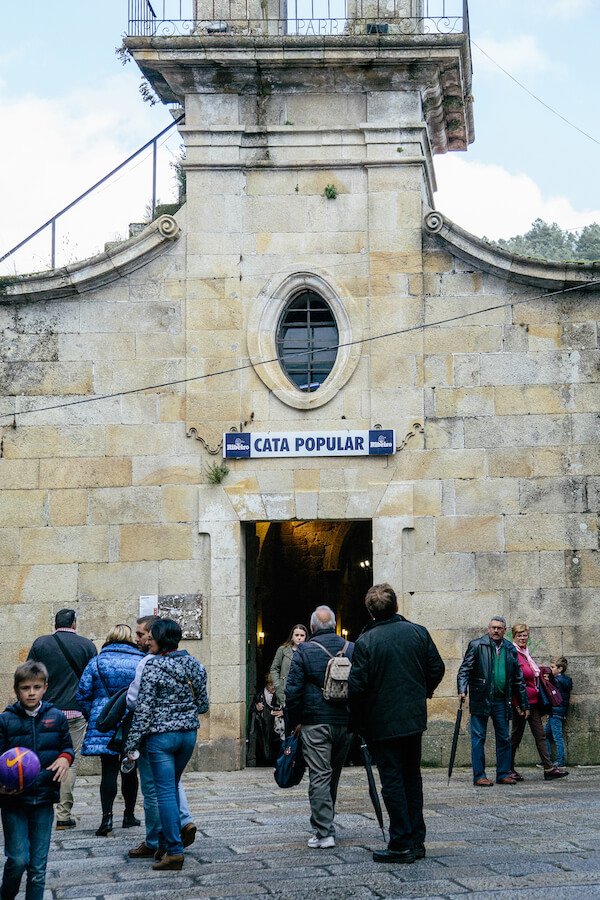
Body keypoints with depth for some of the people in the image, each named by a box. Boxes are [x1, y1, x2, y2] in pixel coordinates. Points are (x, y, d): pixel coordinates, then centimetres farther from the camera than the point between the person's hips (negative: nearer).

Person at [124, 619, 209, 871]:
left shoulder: (154, 667, -13)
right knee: (172, 787, 19)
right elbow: (203, 704, 11)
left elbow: (144, 709, -13)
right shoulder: (195, 665, 5)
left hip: (162, 735, -6)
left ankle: (174, 851, -4)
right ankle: (166, 843, 23)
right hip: (189, 734, 6)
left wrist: (131, 744, -8)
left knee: (165, 792, -2)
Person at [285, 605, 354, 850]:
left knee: (319, 776, -4)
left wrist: (293, 721, 2)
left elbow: (293, 690, -8)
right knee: (334, 775, 17)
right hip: (345, 722, 4)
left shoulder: (304, 651, -6)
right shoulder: (352, 649, 5)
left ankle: (324, 832, -9)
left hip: (315, 722, -4)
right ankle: (324, 823, 28)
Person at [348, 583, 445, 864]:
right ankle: (416, 841, 18)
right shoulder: (418, 632, 0)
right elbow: (437, 669, 4)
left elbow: (357, 686, -14)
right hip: (414, 718, 5)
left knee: (392, 780, 1)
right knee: (412, 776, 15)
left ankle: (402, 844, 1)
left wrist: (357, 723, -1)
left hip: (382, 722, -5)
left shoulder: (365, 641, -13)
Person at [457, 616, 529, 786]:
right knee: (478, 738, -1)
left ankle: (503, 774, 17)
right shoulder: (476, 645, -1)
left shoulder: (510, 650, 11)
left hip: (502, 701, 4)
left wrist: (524, 704, 13)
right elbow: (464, 669, -5)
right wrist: (462, 689, -21)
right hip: (481, 700, -4)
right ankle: (479, 776, 3)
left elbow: (518, 679, 15)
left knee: (504, 739, 8)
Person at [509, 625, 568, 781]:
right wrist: (517, 704, -20)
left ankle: (549, 769, 2)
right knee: (516, 735, 0)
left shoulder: (527, 654, 15)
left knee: (540, 735, 4)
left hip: (533, 702, 9)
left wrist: (540, 702, 17)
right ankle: (509, 769, 10)